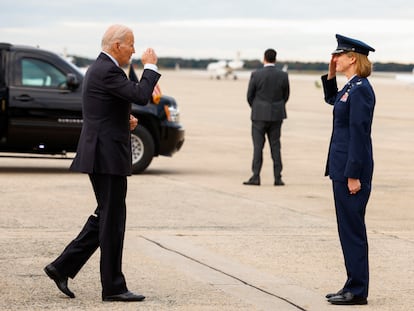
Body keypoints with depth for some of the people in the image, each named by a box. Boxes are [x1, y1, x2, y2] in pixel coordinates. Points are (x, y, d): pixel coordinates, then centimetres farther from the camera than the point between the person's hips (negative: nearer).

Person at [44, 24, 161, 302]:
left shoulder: (99, 69, 17)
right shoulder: (108, 71, -16)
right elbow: (141, 95, -24)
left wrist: (125, 121, 11)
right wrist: (150, 66, -10)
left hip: (102, 154, 10)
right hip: (108, 155, -10)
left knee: (105, 218, 15)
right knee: (112, 220, -3)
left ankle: (63, 267, 14)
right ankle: (113, 287, 5)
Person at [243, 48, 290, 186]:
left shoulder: (256, 75, -10)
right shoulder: (283, 76, -3)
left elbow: (249, 96, -3)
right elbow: (285, 96, 6)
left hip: (259, 114, -3)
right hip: (276, 115, 3)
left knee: (258, 145, 1)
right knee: (275, 145, 8)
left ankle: (256, 177, -4)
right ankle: (278, 177, 5)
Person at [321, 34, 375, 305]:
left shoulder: (361, 90, -17)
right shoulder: (351, 87, 12)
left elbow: (359, 133, -20)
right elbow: (331, 99, 35)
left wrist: (354, 175, -21)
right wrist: (331, 76, 18)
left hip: (352, 169, -10)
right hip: (342, 167, 10)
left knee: (352, 228, -4)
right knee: (349, 228, 13)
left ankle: (357, 291, 1)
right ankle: (354, 286, 19)